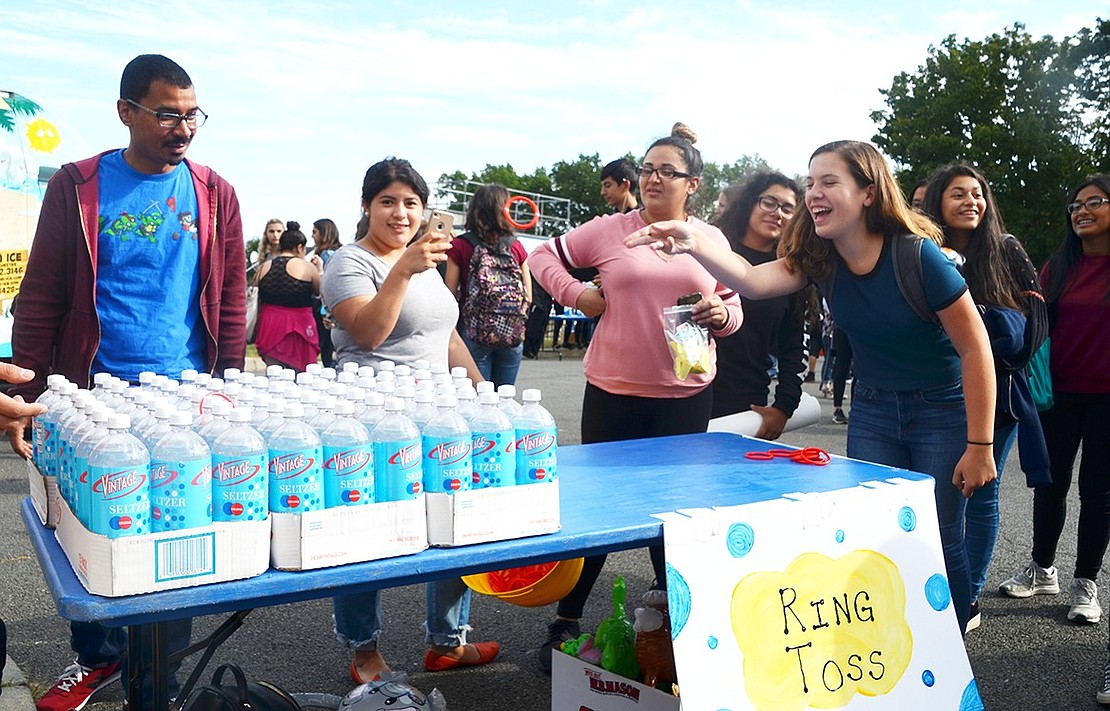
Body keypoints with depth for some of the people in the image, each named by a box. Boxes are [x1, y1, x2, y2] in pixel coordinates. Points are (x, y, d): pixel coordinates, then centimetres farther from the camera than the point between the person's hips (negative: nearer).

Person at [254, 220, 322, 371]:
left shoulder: (264, 268, 7)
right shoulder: (306, 266, -6)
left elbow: (258, 302, 14)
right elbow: (321, 291, 7)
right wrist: (319, 269, 19)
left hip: (270, 330, 4)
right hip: (297, 329, -4)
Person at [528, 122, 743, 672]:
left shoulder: (711, 240, 7)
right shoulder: (609, 230, 1)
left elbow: (734, 308, 13)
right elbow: (544, 255, 10)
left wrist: (720, 315, -9)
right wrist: (577, 295, -4)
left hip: (686, 397, 2)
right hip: (613, 394, -1)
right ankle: (566, 620, 22)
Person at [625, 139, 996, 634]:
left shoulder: (918, 255, -23)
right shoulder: (819, 257, -8)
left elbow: (975, 348, -18)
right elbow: (753, 281, -25)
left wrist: (979, 446, -18)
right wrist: (694, 244, -43)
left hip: (942, 413, -4)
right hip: (872, 412, 5)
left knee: (939, 542, 3)